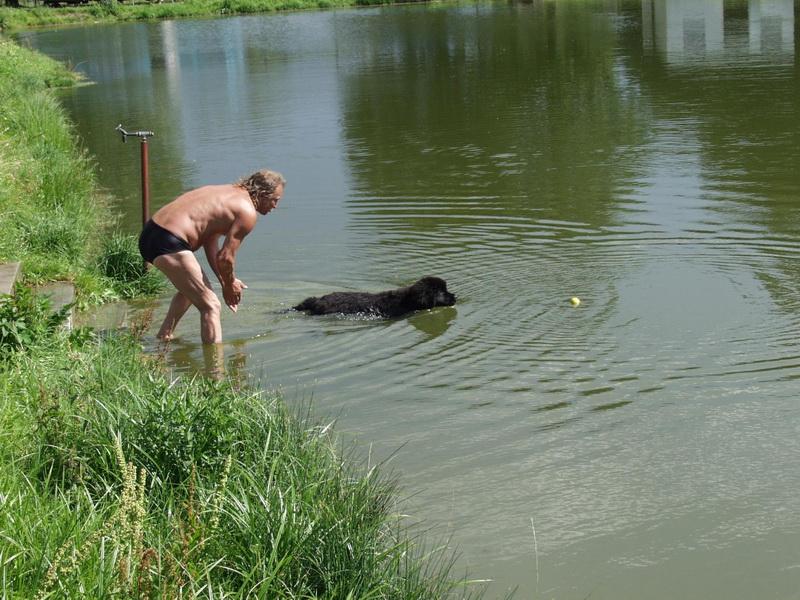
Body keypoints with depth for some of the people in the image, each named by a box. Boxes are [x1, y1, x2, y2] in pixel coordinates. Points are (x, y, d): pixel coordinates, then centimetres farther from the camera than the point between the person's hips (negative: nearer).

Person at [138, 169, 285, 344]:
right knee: (211, 306, -8)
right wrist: (230, 285, 10)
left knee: (192, 287, 34)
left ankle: (164, 336, 40)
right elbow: (225, 257, -10)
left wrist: (226, 282, 21)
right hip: (168, 243, -10)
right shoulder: (247, 212, -7)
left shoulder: (229, 192, 22)